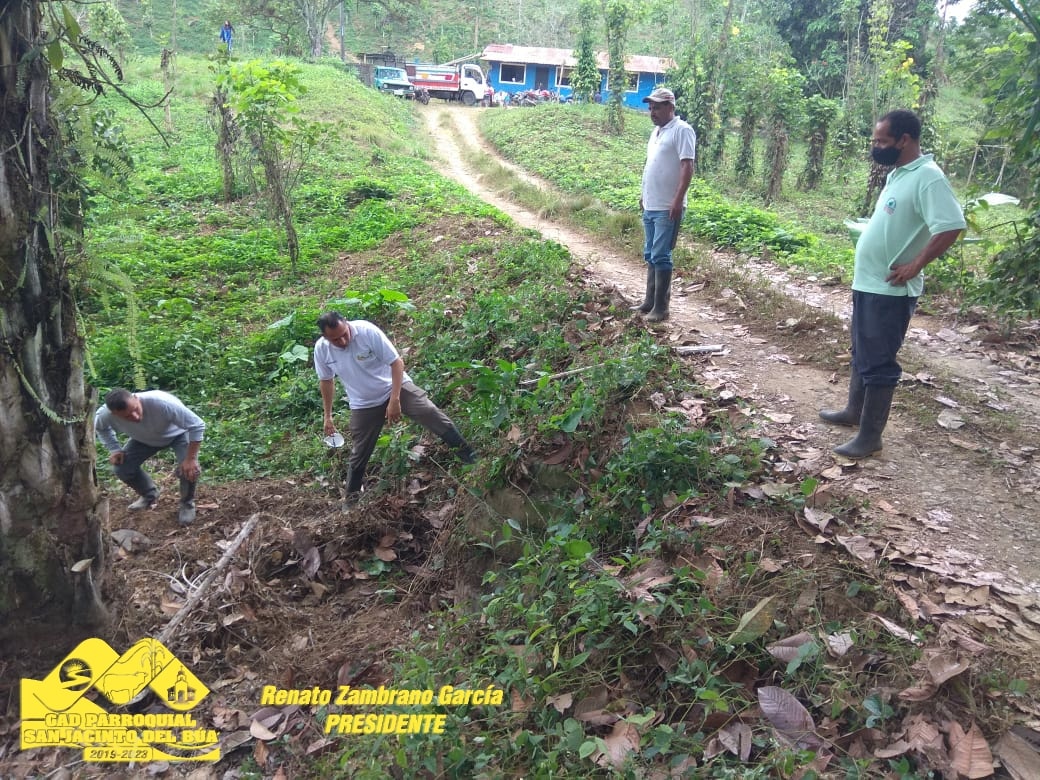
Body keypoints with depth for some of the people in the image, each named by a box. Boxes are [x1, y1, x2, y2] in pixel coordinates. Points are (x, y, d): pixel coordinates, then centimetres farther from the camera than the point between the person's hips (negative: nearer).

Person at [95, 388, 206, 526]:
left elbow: (197, 425, -37)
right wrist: (114, 449, -13)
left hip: (177, 433, -4)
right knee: (122, 468, -8)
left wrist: (191, 458, -37)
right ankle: (150, 495, 22)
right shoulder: (107, 414, -31)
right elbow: (99, 427, -2)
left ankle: (187, 504, 5)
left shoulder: (161, 403, -45)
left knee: (188, 469, -26)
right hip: (145, 439, 4)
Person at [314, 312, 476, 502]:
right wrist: (327, 416, 9)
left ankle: (464, 450, -12)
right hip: (363, 404, 3)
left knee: (430, 413, -23)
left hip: (395, 387, -2)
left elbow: (397, 362, -21)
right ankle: (352, 494, 30)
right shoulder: (321, 349, -14)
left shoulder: (367, 331, -26)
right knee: (359, 452, 10)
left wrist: (394, 400, -27)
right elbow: (326, 381, 5)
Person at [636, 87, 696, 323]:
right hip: (650, 206, 9)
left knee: (661, 256, -8)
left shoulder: (682, 130, -11)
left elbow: (687, 167, -18)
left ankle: (661, 308, -2)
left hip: (667, 208, -9)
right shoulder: (656, 131, 16)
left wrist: (678, 200, -24)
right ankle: (650, 302, 22)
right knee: (650, 255, 13)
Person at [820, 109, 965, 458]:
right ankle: (854, 410, 37)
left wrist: (913, 267, -21)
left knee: (878, 363, -2)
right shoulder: (898, 174, 11)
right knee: (861, 354, 21)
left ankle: (870, 436, 8)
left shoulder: (927, 177, -18)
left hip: (890, 290, -10)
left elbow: (951, 227, -27)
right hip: (867, 283, 10)